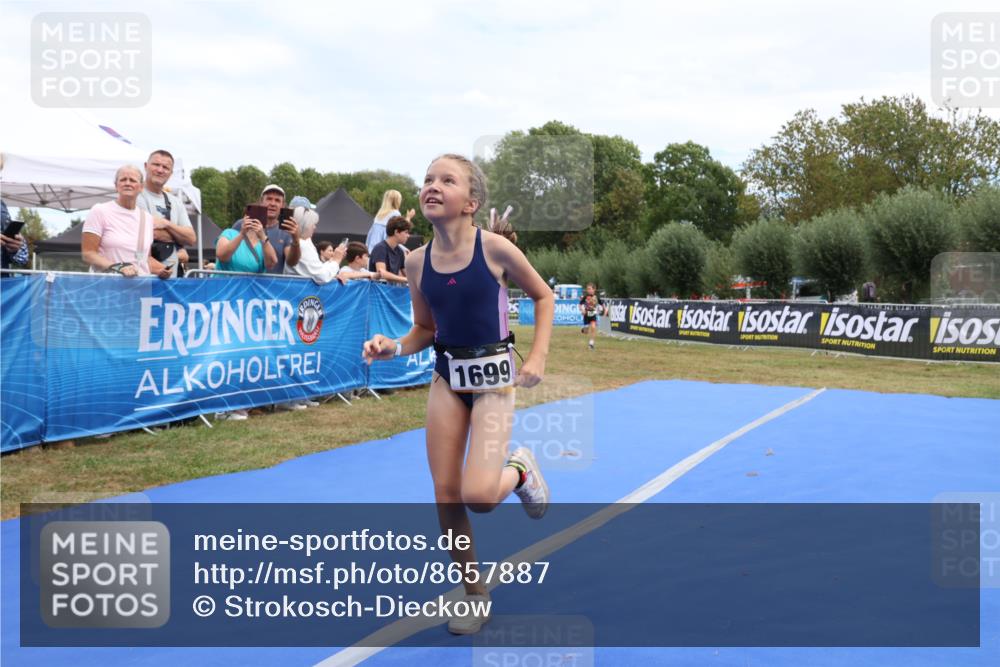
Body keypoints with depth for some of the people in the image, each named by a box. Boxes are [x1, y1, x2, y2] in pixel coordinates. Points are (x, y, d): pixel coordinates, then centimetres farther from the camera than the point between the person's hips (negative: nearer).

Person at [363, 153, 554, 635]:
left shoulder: (494, 247, -14)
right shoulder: (417, 261, -3)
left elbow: (543, 296, 1)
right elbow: (425, 331, 9)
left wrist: (538, 356, -7)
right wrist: (393, 347, -10)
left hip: (493, 378, -4)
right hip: (446, 378, 4)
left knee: (478, 495, -17)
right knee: (446, 498, 4)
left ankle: (519, 470, 20)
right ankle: (474, 595, 25)